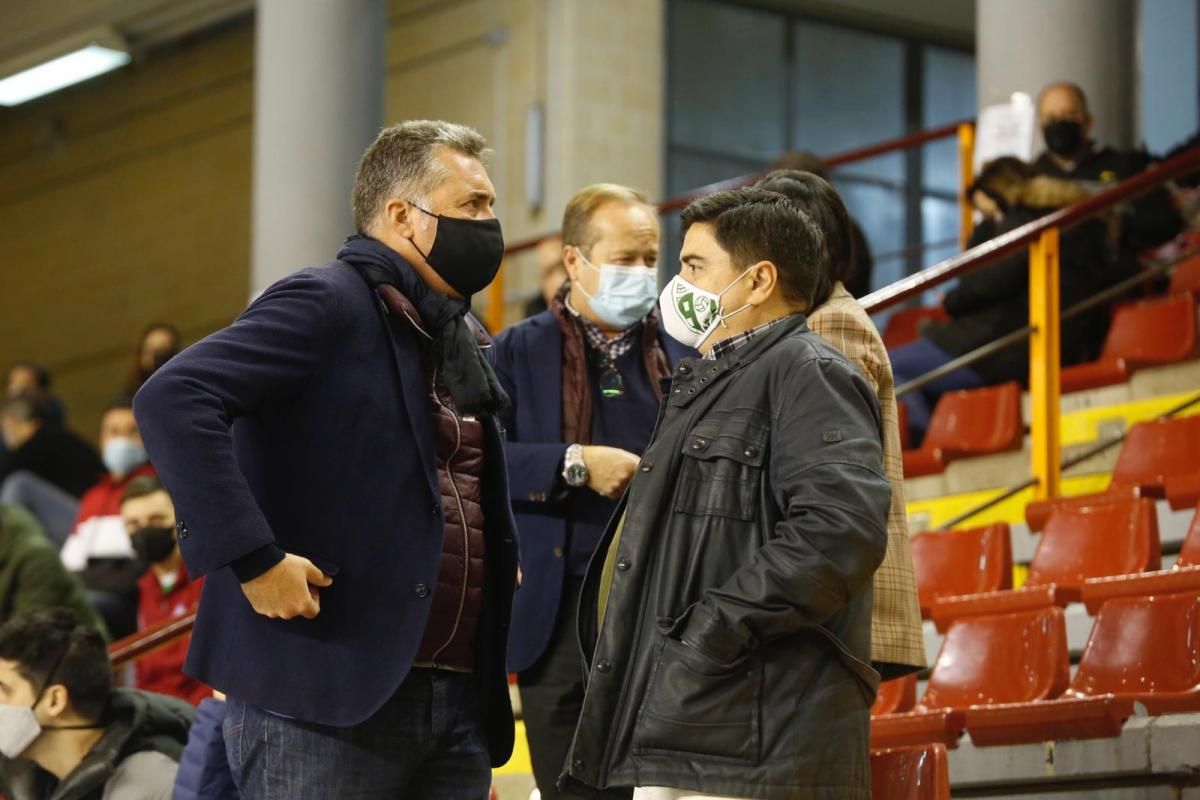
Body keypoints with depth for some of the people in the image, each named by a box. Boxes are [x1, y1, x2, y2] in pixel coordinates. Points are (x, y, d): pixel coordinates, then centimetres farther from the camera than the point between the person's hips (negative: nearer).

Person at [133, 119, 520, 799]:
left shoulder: (469, 342, 19)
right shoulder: (327, 304, -8)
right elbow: (172, 401, -20)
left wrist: (504, 556, 16)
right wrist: (252, 560, -23)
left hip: (461, 703, 8)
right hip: (328, 697, -8)